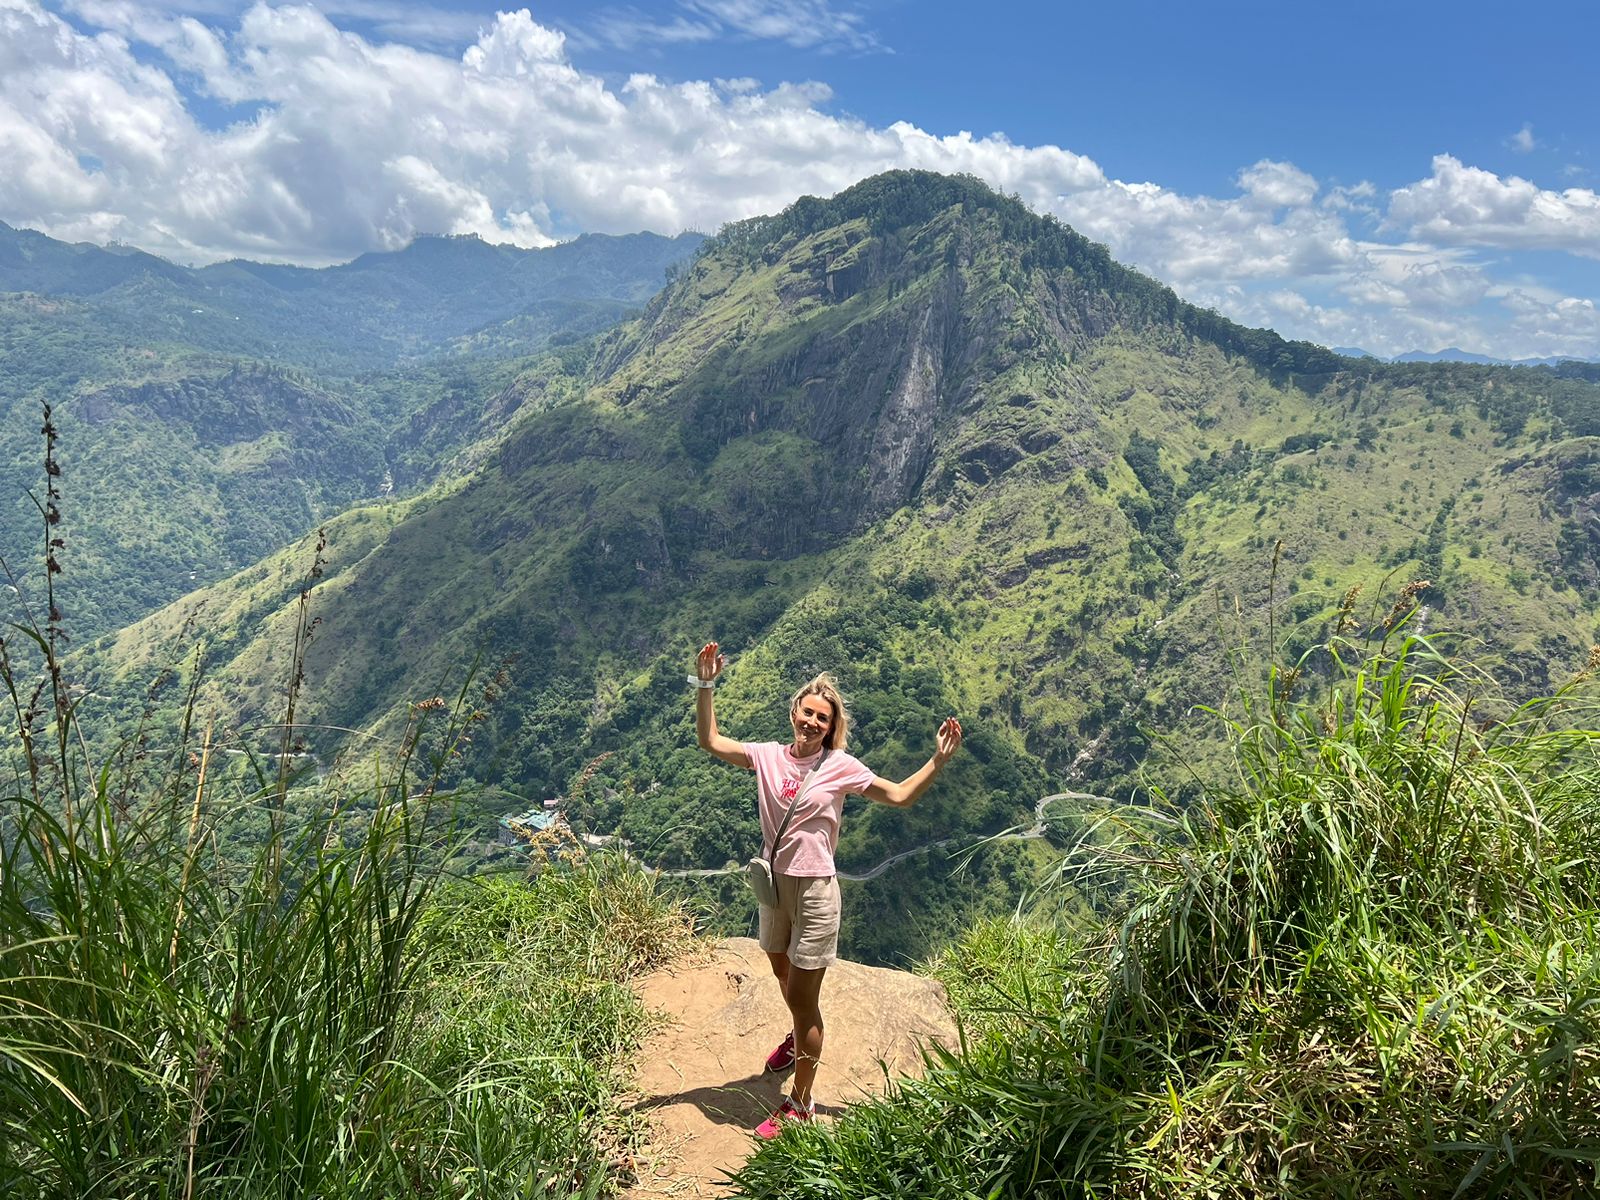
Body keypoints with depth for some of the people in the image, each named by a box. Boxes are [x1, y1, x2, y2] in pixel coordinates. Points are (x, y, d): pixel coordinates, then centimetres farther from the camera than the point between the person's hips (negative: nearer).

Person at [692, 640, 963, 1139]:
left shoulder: (841, 767, -8)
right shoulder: (768, 756, -1)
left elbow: (900, 795, -2)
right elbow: (710, 741, 2)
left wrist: (939, 759, -13)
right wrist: (705, 684, -6)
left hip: (815, 891, -5)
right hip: (774, 885, 5)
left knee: (801, 998, 0)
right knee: (783, 974, 27)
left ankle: (799, 1103, 16)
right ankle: (801, 1037, 58)